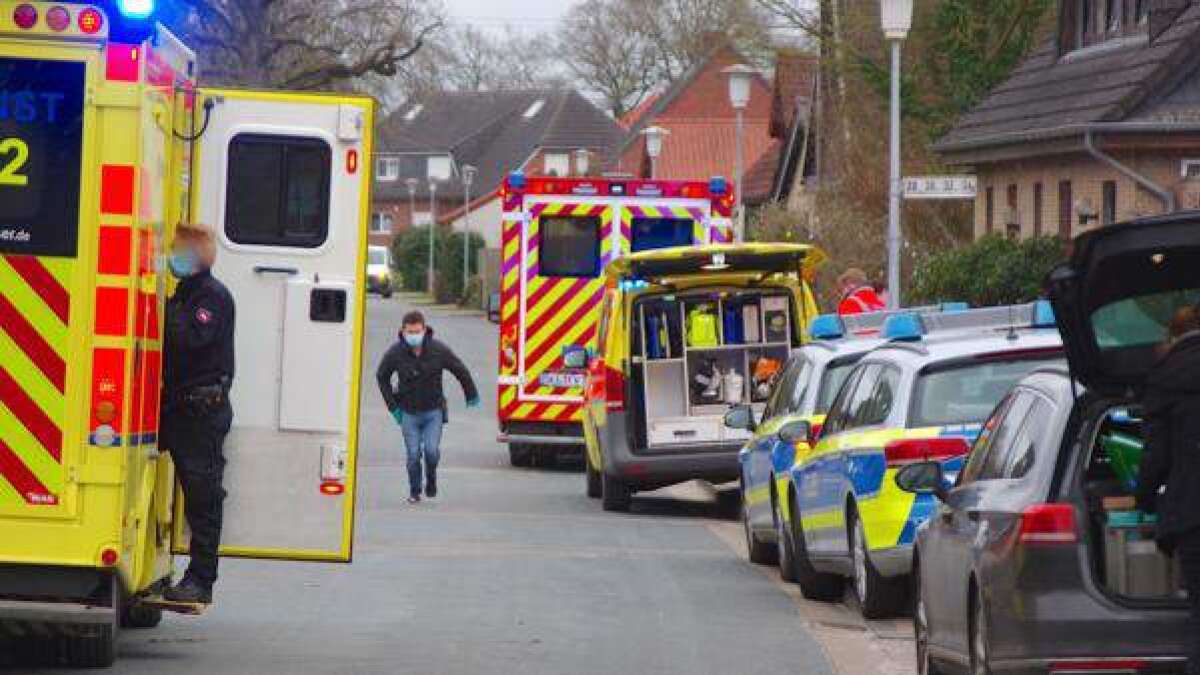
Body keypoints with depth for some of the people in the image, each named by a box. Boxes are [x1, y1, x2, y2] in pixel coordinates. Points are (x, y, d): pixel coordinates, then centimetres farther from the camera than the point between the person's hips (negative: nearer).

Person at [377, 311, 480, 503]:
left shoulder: (438, 350, -13)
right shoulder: (395, 353, -10)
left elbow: (461, 371, 2)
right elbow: (382, 377, 7)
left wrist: (472, 396, 14)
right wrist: (393, 406, 4)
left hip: (433, 410, -1)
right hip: (409, 413, 1)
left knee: (431, 450, -14)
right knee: (414, 455, -2)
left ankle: (431, 478, 17)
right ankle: (414, 491, 19)